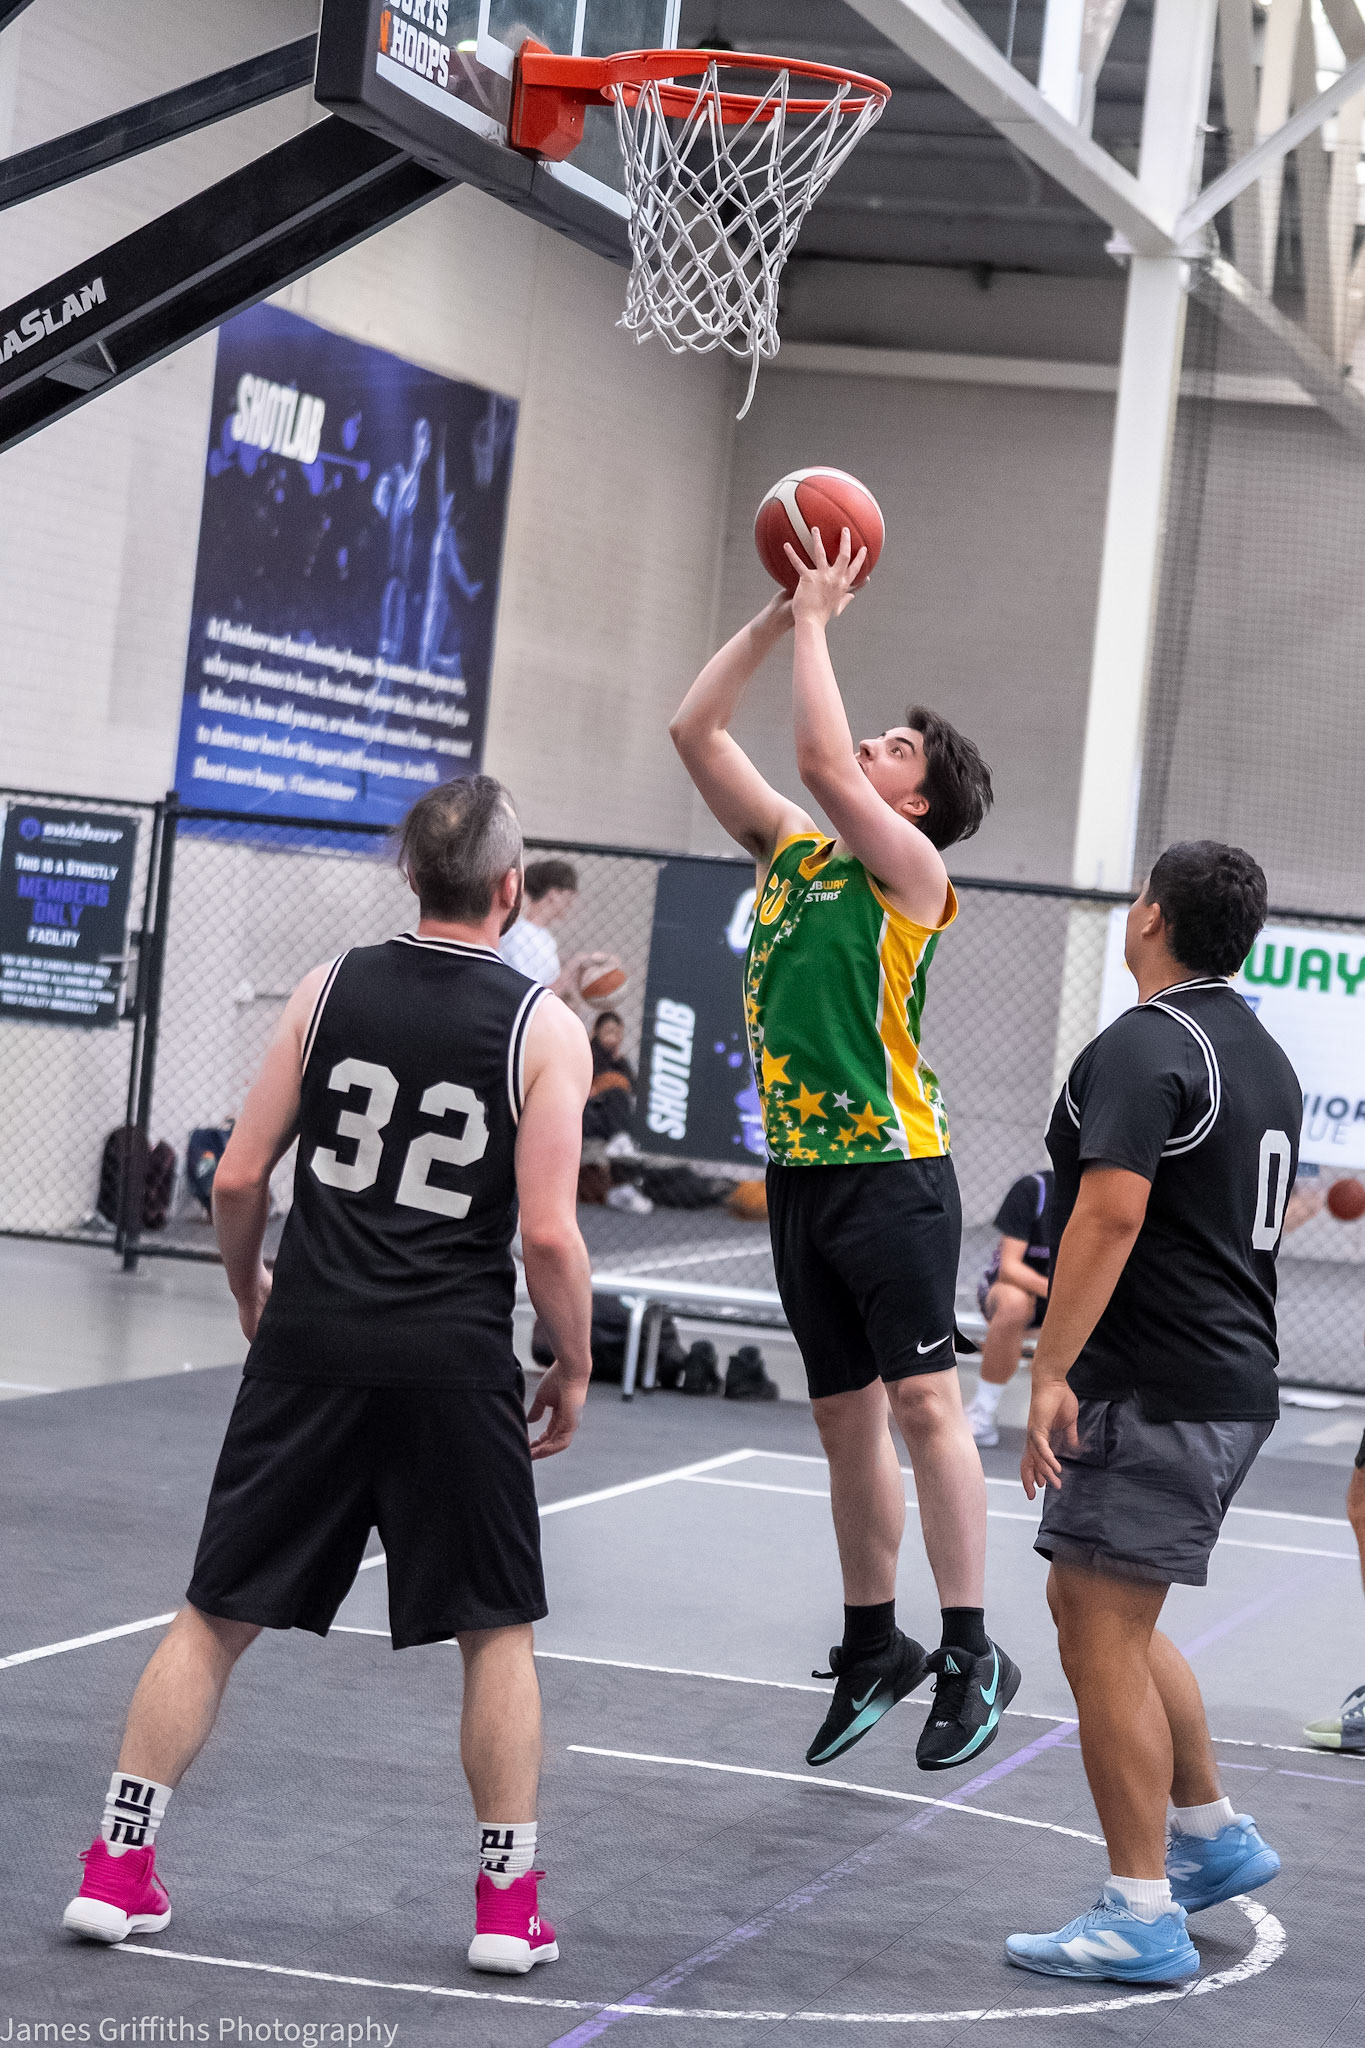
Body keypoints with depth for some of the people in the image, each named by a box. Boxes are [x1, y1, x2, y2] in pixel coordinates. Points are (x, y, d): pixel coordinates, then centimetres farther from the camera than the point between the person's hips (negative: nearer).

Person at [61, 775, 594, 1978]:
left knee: (220, 1614, 11)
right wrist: (574, 1371, 5)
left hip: (312, 1342, 2)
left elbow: (238, 1177, 4)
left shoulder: (330, 989, 3)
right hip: (455, 1361, -2)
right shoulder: (545, 1028, -5)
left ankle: (117, 1871, 11)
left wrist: (251, 1288, 22)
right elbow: (548, 1236, -9)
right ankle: (510, 1903, 14)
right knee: (498, 1630, 13)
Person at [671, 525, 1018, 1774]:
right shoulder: (790, 848, 14)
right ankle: (873, 1647, 20)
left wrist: (817, 619, -10)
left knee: (923, 1399, -11)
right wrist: (780, 615, 6)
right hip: (800, 1168, 7)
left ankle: (972, 1654, -8)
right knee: (847, 1420, 12)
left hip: (891, 1167, -7)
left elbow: (821, 757, -21)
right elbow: (698, 731, 12)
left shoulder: (908, 865, -6)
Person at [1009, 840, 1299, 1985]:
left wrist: (1051, 1371, -25)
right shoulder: (1264, 1055, 15)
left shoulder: (1146, 1045, -15)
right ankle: (1212, 1835, 27)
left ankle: (1143, 1917, -3)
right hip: (1234, 1380, 10)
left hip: (1151, 1395, -10)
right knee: (1101, 1609, 22)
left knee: (1102, 1635, -5)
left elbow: (1111, 1212, -25)